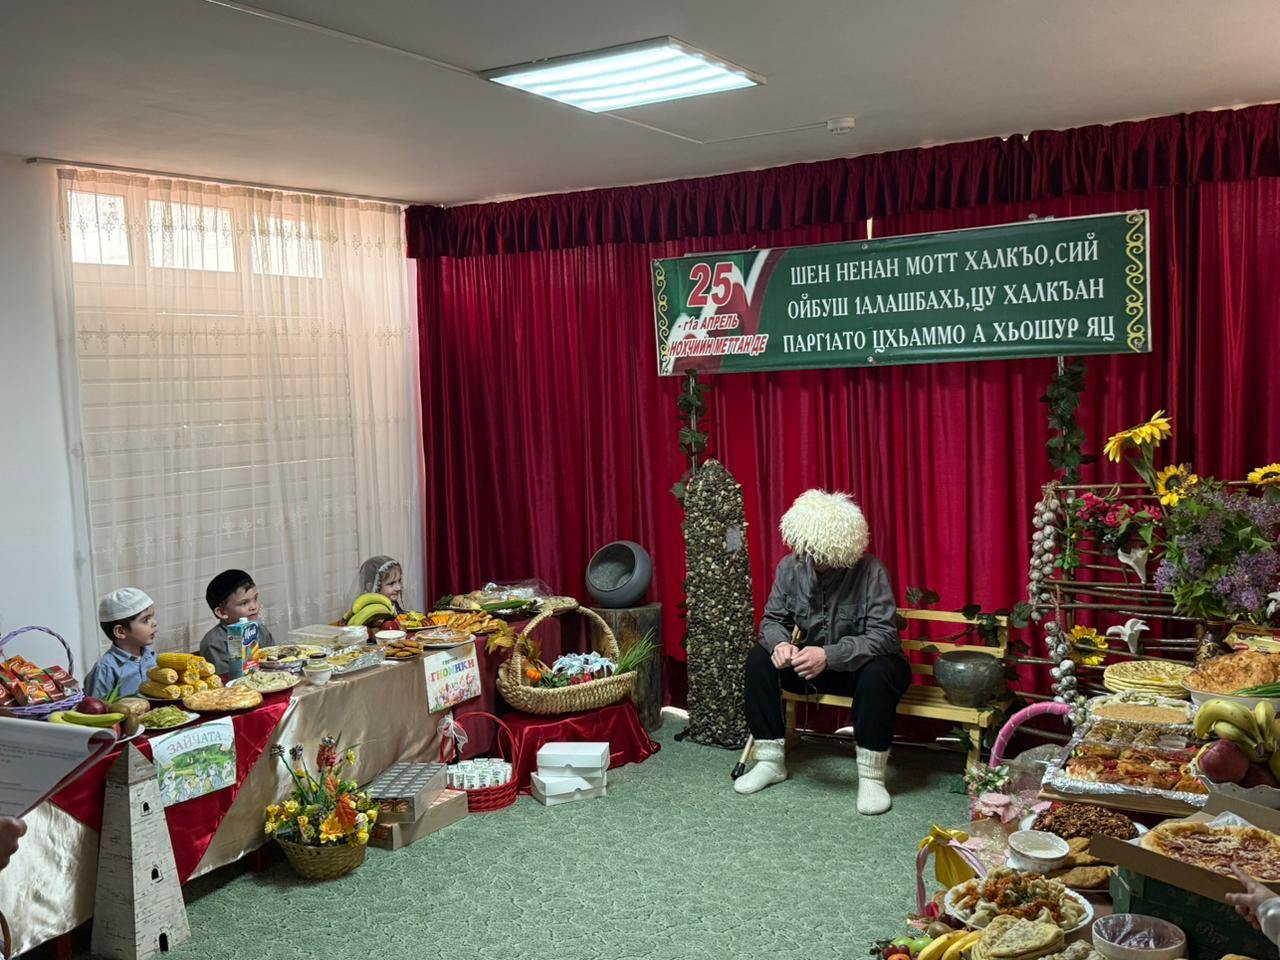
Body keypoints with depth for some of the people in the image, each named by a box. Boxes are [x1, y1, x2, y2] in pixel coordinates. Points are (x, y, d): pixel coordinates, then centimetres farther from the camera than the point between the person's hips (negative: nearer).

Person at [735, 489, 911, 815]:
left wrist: (829, 655, -42)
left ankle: (871, 776, -22)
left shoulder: (869, 571, -25)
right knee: (759, 658, -16)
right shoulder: (791, 566, -12)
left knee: (877, 673, -37)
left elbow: (884, 635, -30)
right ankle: (771, 760, -6)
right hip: (812, 660, 5)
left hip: (861, 663, -4)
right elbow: (773, 619, -4)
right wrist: (779, 643, -29)